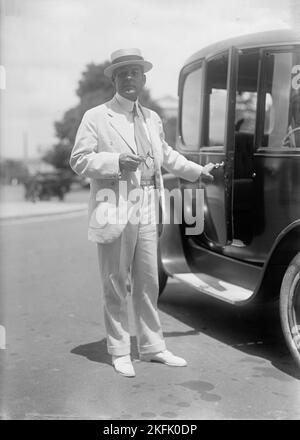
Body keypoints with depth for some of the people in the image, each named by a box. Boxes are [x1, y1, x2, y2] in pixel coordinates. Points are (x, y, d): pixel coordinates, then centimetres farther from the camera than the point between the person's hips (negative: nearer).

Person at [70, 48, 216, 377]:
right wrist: (117, 162, -19)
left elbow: (166, 155, 30)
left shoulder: (152, 119, 16)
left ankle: (152, 347, 24)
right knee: (115, 286, 3)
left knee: (147, 283, 12)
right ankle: (119, 352, 16)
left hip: (146, 212, 5)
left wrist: (199, 171, 34)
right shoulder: (95, 117, -2)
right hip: (113, 211, -5)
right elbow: (78, 160, -6)